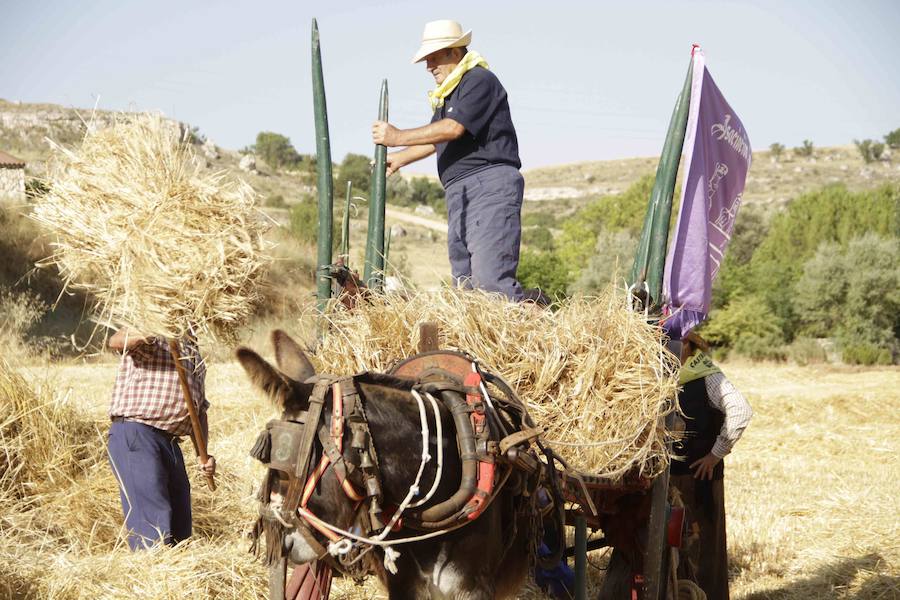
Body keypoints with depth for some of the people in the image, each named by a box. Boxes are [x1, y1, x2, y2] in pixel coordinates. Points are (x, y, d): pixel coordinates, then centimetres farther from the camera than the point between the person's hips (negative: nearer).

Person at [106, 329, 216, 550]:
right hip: (133, 436, -8)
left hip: (169, 441, 8)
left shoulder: (194, 353, 24)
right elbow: (116, 341, -23)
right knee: (154, 524, -17)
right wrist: (146, 333, -43)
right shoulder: (151, 340, 0)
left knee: (180, 529, 6)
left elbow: (199, 408, 24)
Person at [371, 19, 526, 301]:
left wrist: (399, 137, -17)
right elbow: (436, 140, 35)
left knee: (490, 278, -22)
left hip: (490, 185, -10)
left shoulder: (479, 81, -7)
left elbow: (453, 129, -19)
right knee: (464, 281, 4)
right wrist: (399, 159, 27)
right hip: (460, 194, 10)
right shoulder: (447, 94, 24)